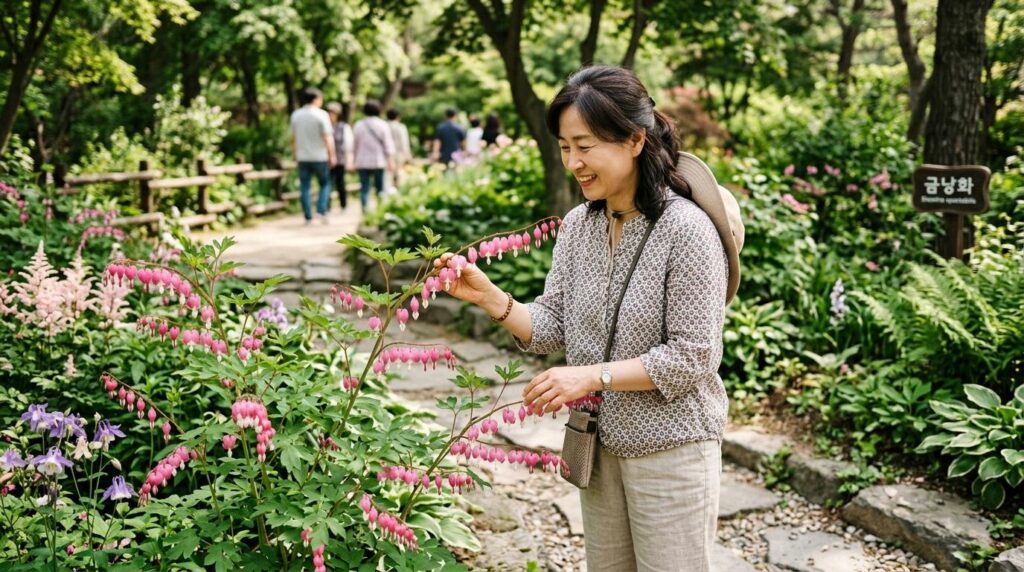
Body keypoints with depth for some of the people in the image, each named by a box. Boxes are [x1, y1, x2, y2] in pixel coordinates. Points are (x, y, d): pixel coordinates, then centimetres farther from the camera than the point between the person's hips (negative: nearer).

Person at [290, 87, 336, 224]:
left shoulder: (296, 115, 5)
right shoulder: (321, 115, -8)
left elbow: (293, 137, 10)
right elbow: (328, 137, -12)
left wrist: (294, 154, 20)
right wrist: (332, 155, -7)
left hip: (302, 157, 3)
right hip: (320, 156, -3)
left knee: (304, 187, 6)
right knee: (325, 184, 12)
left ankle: (308, 217, 4)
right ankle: (321, 210, -4)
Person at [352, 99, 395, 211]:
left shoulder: (358, 125, 4)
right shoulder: (383, 125, -2)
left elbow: (355, 144, 8)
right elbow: (388, 144, -4)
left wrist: (355, 160, 15)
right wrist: (390, 160, -1)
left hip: (362, 162, 1)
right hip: (379, 161, -1)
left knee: (364, 188, 1)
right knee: (380, 188, 6)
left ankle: (365, 210, -6)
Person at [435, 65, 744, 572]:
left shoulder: (686, 230, -21)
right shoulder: (578, 225, -1)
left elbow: (693, 357, -20)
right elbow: (553, 329, 1)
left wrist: (593, 376, -22)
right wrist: (488, 297, -14)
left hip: (671, 450, -6)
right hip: (599, 444, 6)